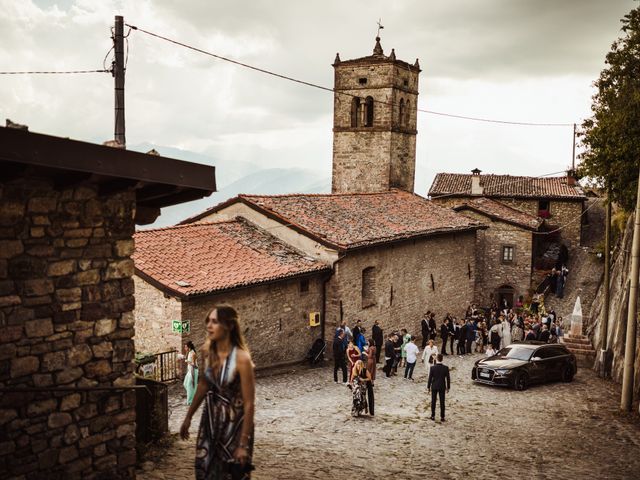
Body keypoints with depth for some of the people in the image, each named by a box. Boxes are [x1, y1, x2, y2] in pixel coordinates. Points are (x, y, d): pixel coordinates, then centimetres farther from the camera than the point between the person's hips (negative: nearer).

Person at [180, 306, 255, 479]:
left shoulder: (241, 358, -24)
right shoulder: (207, 351, -6)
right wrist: (188, 417, 16)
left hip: (234, 423, -5)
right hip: (210, 419, 5)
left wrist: (244, 444, -18)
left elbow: (249, 404, -20)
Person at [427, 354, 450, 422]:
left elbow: (430, 378, -10)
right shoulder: (446, 368, -12)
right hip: (442, 387, 0)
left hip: (434, 387, 0)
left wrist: (428, 387, 2)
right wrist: (448, 387, 7)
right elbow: (448, 378, -5)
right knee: (442, 402, 8)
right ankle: (442, 417, 10)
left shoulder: (432, 367, -15)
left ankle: (433, 416, 18)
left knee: (433, 402, 13)